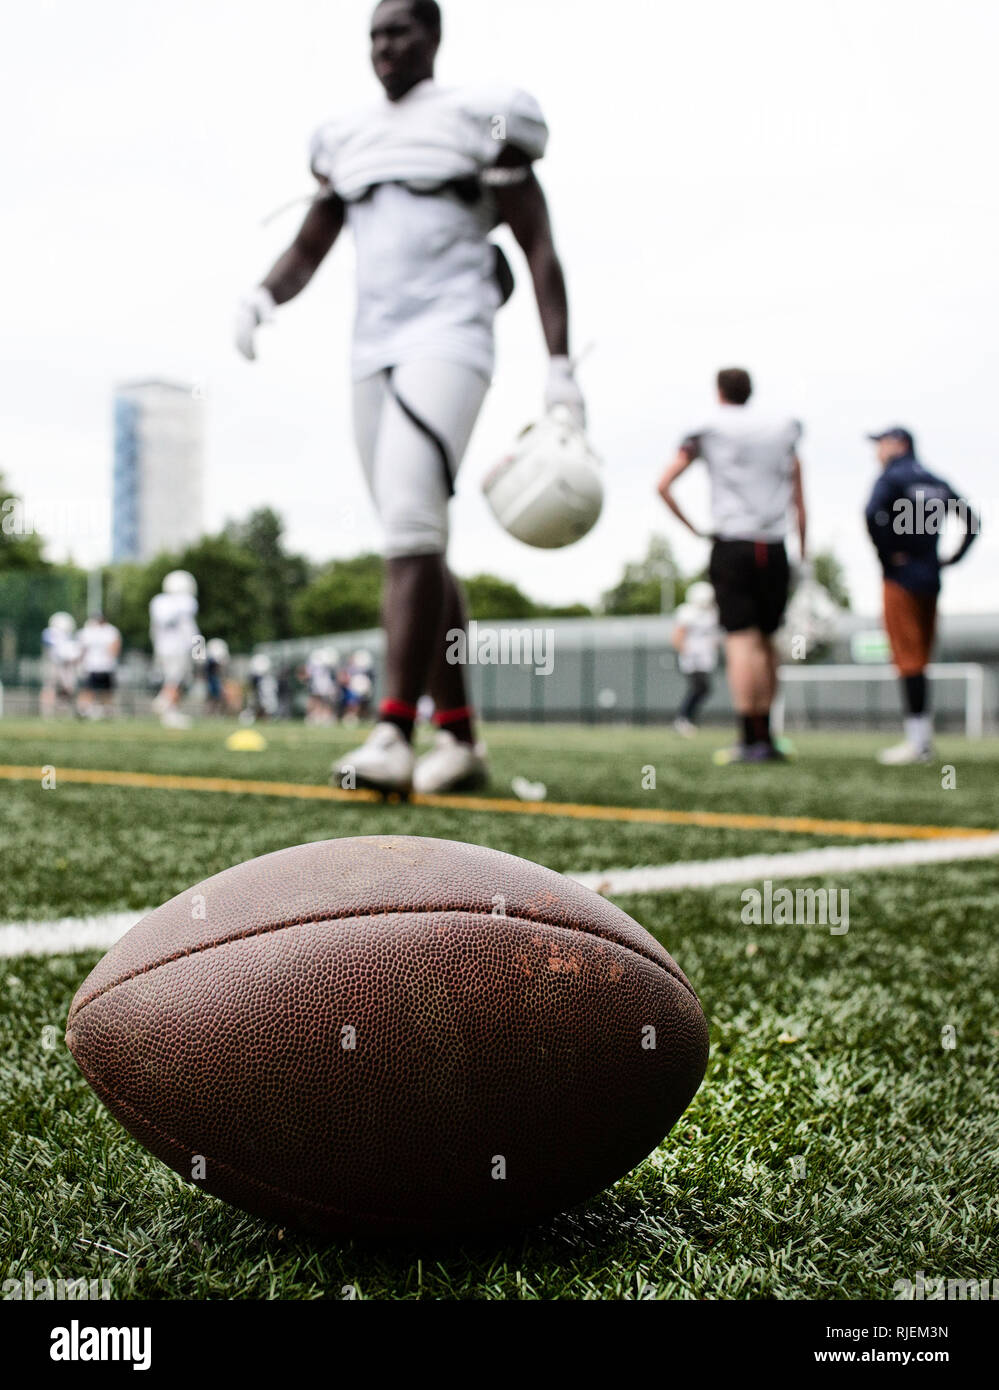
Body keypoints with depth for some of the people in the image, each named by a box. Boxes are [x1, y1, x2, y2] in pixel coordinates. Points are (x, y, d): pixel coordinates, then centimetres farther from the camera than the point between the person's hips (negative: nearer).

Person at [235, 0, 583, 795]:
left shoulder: (478, 123, 4)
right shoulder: (348, 140, 20)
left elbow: (540, 248, 1)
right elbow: (309, 250, 23)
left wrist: (561, 369, -8)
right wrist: (263, 298, 0)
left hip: (447, 342, -6)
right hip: (375, 350, 6)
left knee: (412, 527, -22)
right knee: (417, 546, 5)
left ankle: (394, 735, -24)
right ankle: (460, 738, 10)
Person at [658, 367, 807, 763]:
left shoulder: (708, 430, 4)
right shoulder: (783, 429, 14)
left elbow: (664, 485, -1)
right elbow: (798, 498, 14)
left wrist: (692, 529, 7)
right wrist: (803, 551, 17)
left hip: (731, 547, -3)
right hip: (774, 548, 3)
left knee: (741, 641, -7)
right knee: (766, 641, 13)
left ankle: (751, 739, -13)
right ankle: (765, 736, 16)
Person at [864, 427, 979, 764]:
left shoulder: (892, 477, -6)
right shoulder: (936, 482, 16)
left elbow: (873, 514, -24)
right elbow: (971, 520, 17)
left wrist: (888, 555, -15)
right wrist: (953, 558, 13)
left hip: (902, 576, -7)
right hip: (932, 579, 7)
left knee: (908, 658, -7)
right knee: (920, 659, 12)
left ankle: (916, 742, -8)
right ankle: (924, 739, 13)